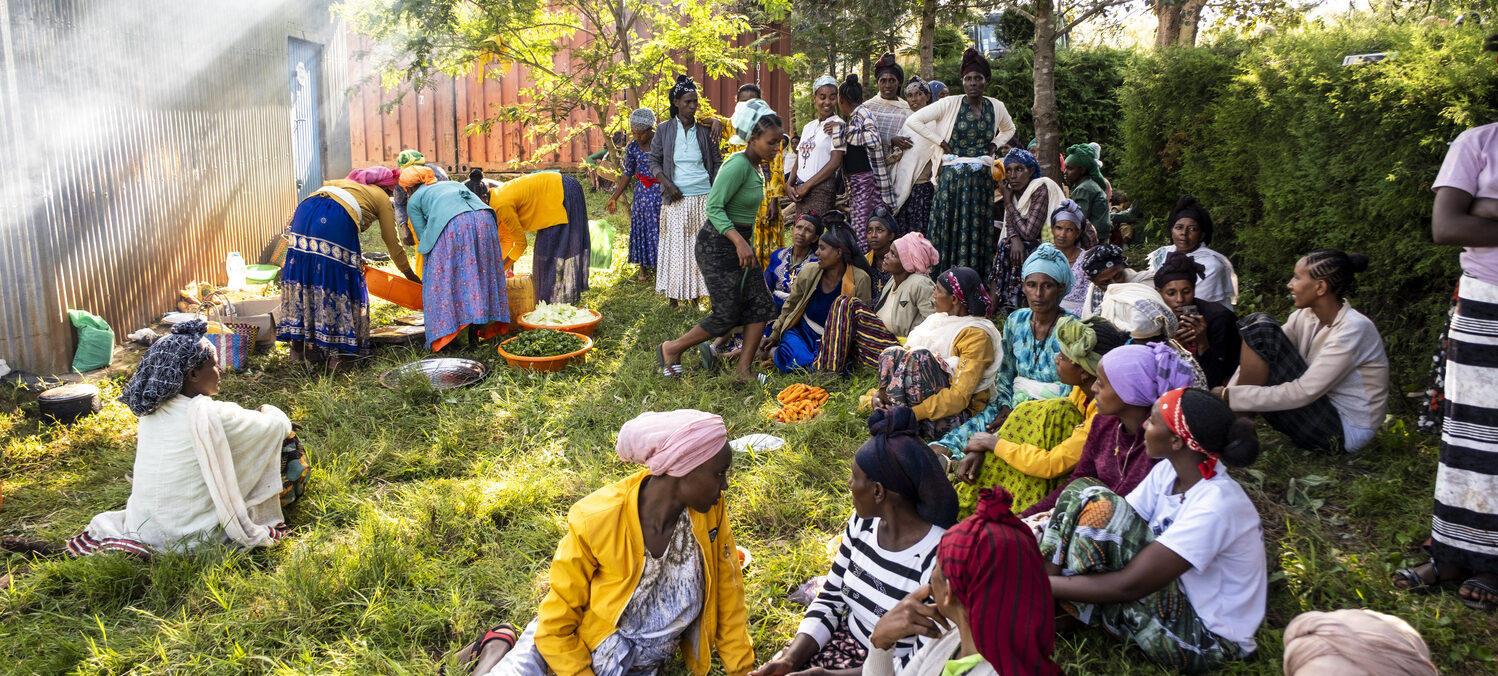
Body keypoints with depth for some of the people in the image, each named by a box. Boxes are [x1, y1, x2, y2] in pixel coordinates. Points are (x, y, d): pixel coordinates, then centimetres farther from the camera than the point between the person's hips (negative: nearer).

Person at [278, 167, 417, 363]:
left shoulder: (347, 182, 40)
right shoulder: (382, 198, 24)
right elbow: (392, 242, 26)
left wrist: (357, 258, 54)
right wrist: (410, 275, 37)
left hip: (304, 210, 6)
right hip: (335, 220, -5)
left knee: (303, 273, 10)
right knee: (337, 280, 2)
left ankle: (297, 349, 12)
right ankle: (336, 352, 2)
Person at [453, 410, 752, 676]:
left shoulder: (711, 512, -14)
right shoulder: (596, 524, -24)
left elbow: (728, 598, 0)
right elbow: (556, 626, -14)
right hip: (571, 652, -4)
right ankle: (497, 650, 13)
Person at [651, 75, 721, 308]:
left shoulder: (704, 130, 3)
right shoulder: (664, 129, 1)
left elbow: (717, 162, 11)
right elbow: (654, 161, 5)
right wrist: (668, 184, -10)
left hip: (703, 197, 1)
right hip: (676, 199, -1)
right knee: (675, 245, 1)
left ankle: (695, 296, 11)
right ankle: (673, 297, 8)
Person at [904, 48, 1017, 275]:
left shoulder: (996, 107, 9)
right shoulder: (950, 105, -2)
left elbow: (1009, 129, 30)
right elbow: (913, 121, -6)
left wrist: (994, 145, 11)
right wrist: (941, 142, -5)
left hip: (982, 180, 3)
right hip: (953, 178, -3)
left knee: (978, 234, 3)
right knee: (950, 230, -3)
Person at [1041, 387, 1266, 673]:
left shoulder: (1215, 507, -29)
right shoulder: (1170, 470, -5)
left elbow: (1129, 585, -30)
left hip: (1206, 639, -8)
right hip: (1174, 595, 8)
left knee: (1099, 509, -26)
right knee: (1082, 492, -5)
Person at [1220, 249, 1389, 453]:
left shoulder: (1353, 330, -23)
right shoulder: (1306, 316, 1)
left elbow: (1302, 393, -28)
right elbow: (1260, 357, 1)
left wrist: (1231, 396, -26)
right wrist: (1229, 390, -14)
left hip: (1343, 433, -9)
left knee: (1262, 331, -20)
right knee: (1256, 323, -2)